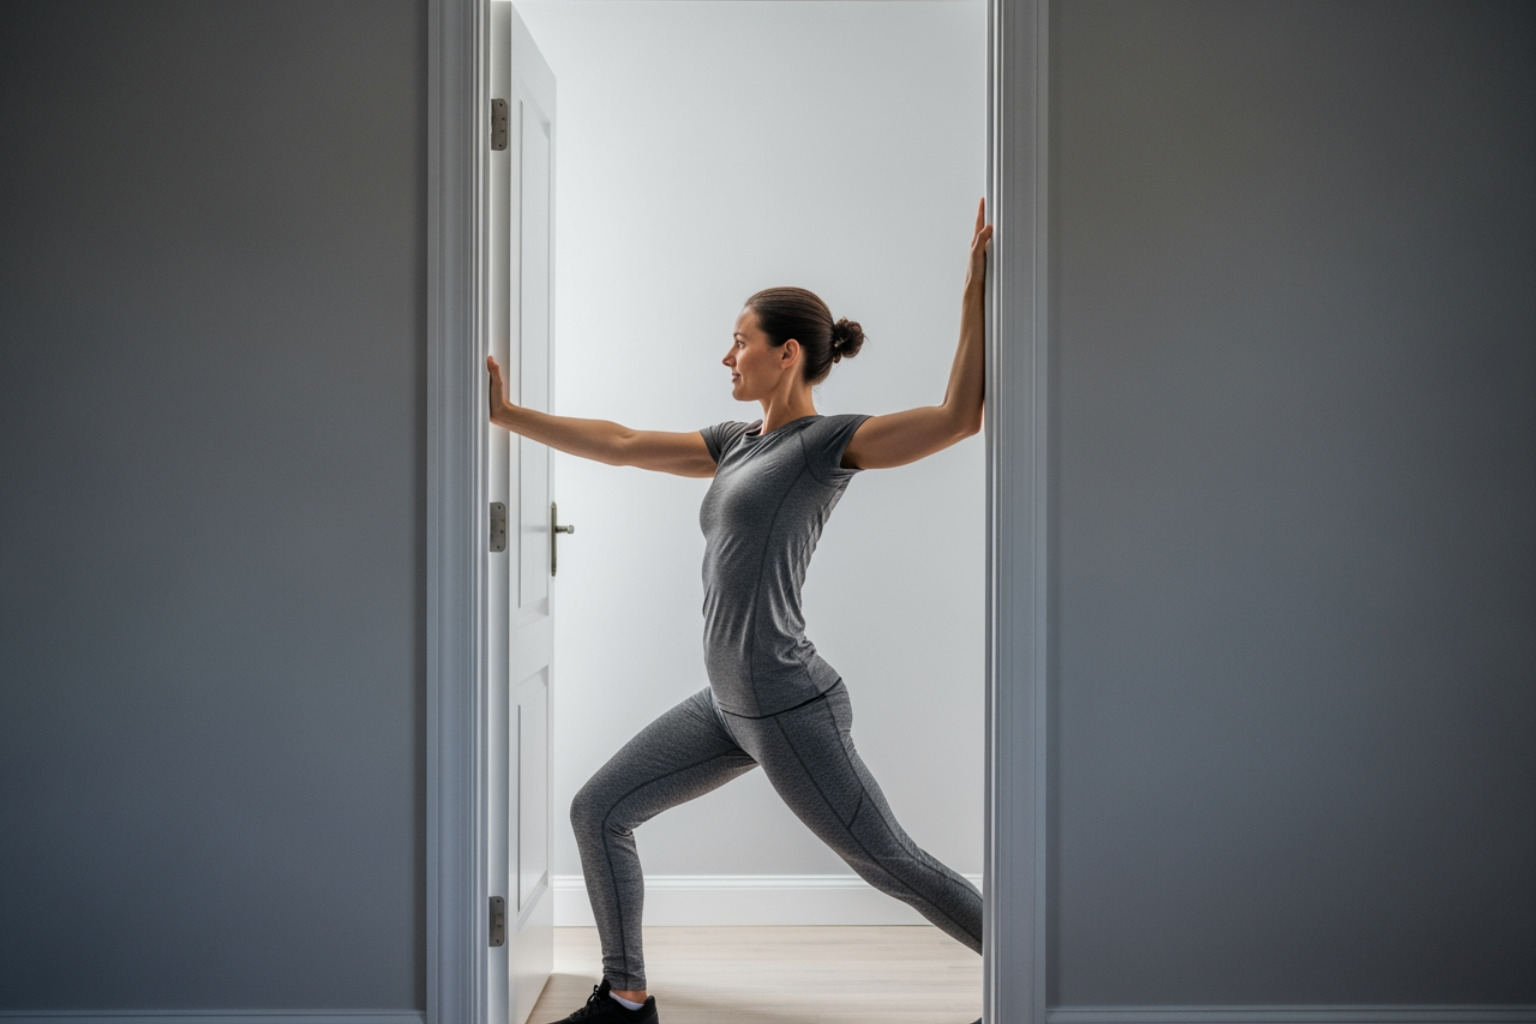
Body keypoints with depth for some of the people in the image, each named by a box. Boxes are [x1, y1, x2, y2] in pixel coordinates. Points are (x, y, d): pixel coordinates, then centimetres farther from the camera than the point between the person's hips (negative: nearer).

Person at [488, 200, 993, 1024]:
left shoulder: (830, 441, -10)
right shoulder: (736, 445, 12)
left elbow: (960, 416, -20)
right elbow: (622, 445, 16)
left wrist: (976, 290, -23)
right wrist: (507, 415, 16)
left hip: (791, 710, -8)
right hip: (729, 706, 8)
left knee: (891, 866, 0)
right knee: (597, 811, 10)